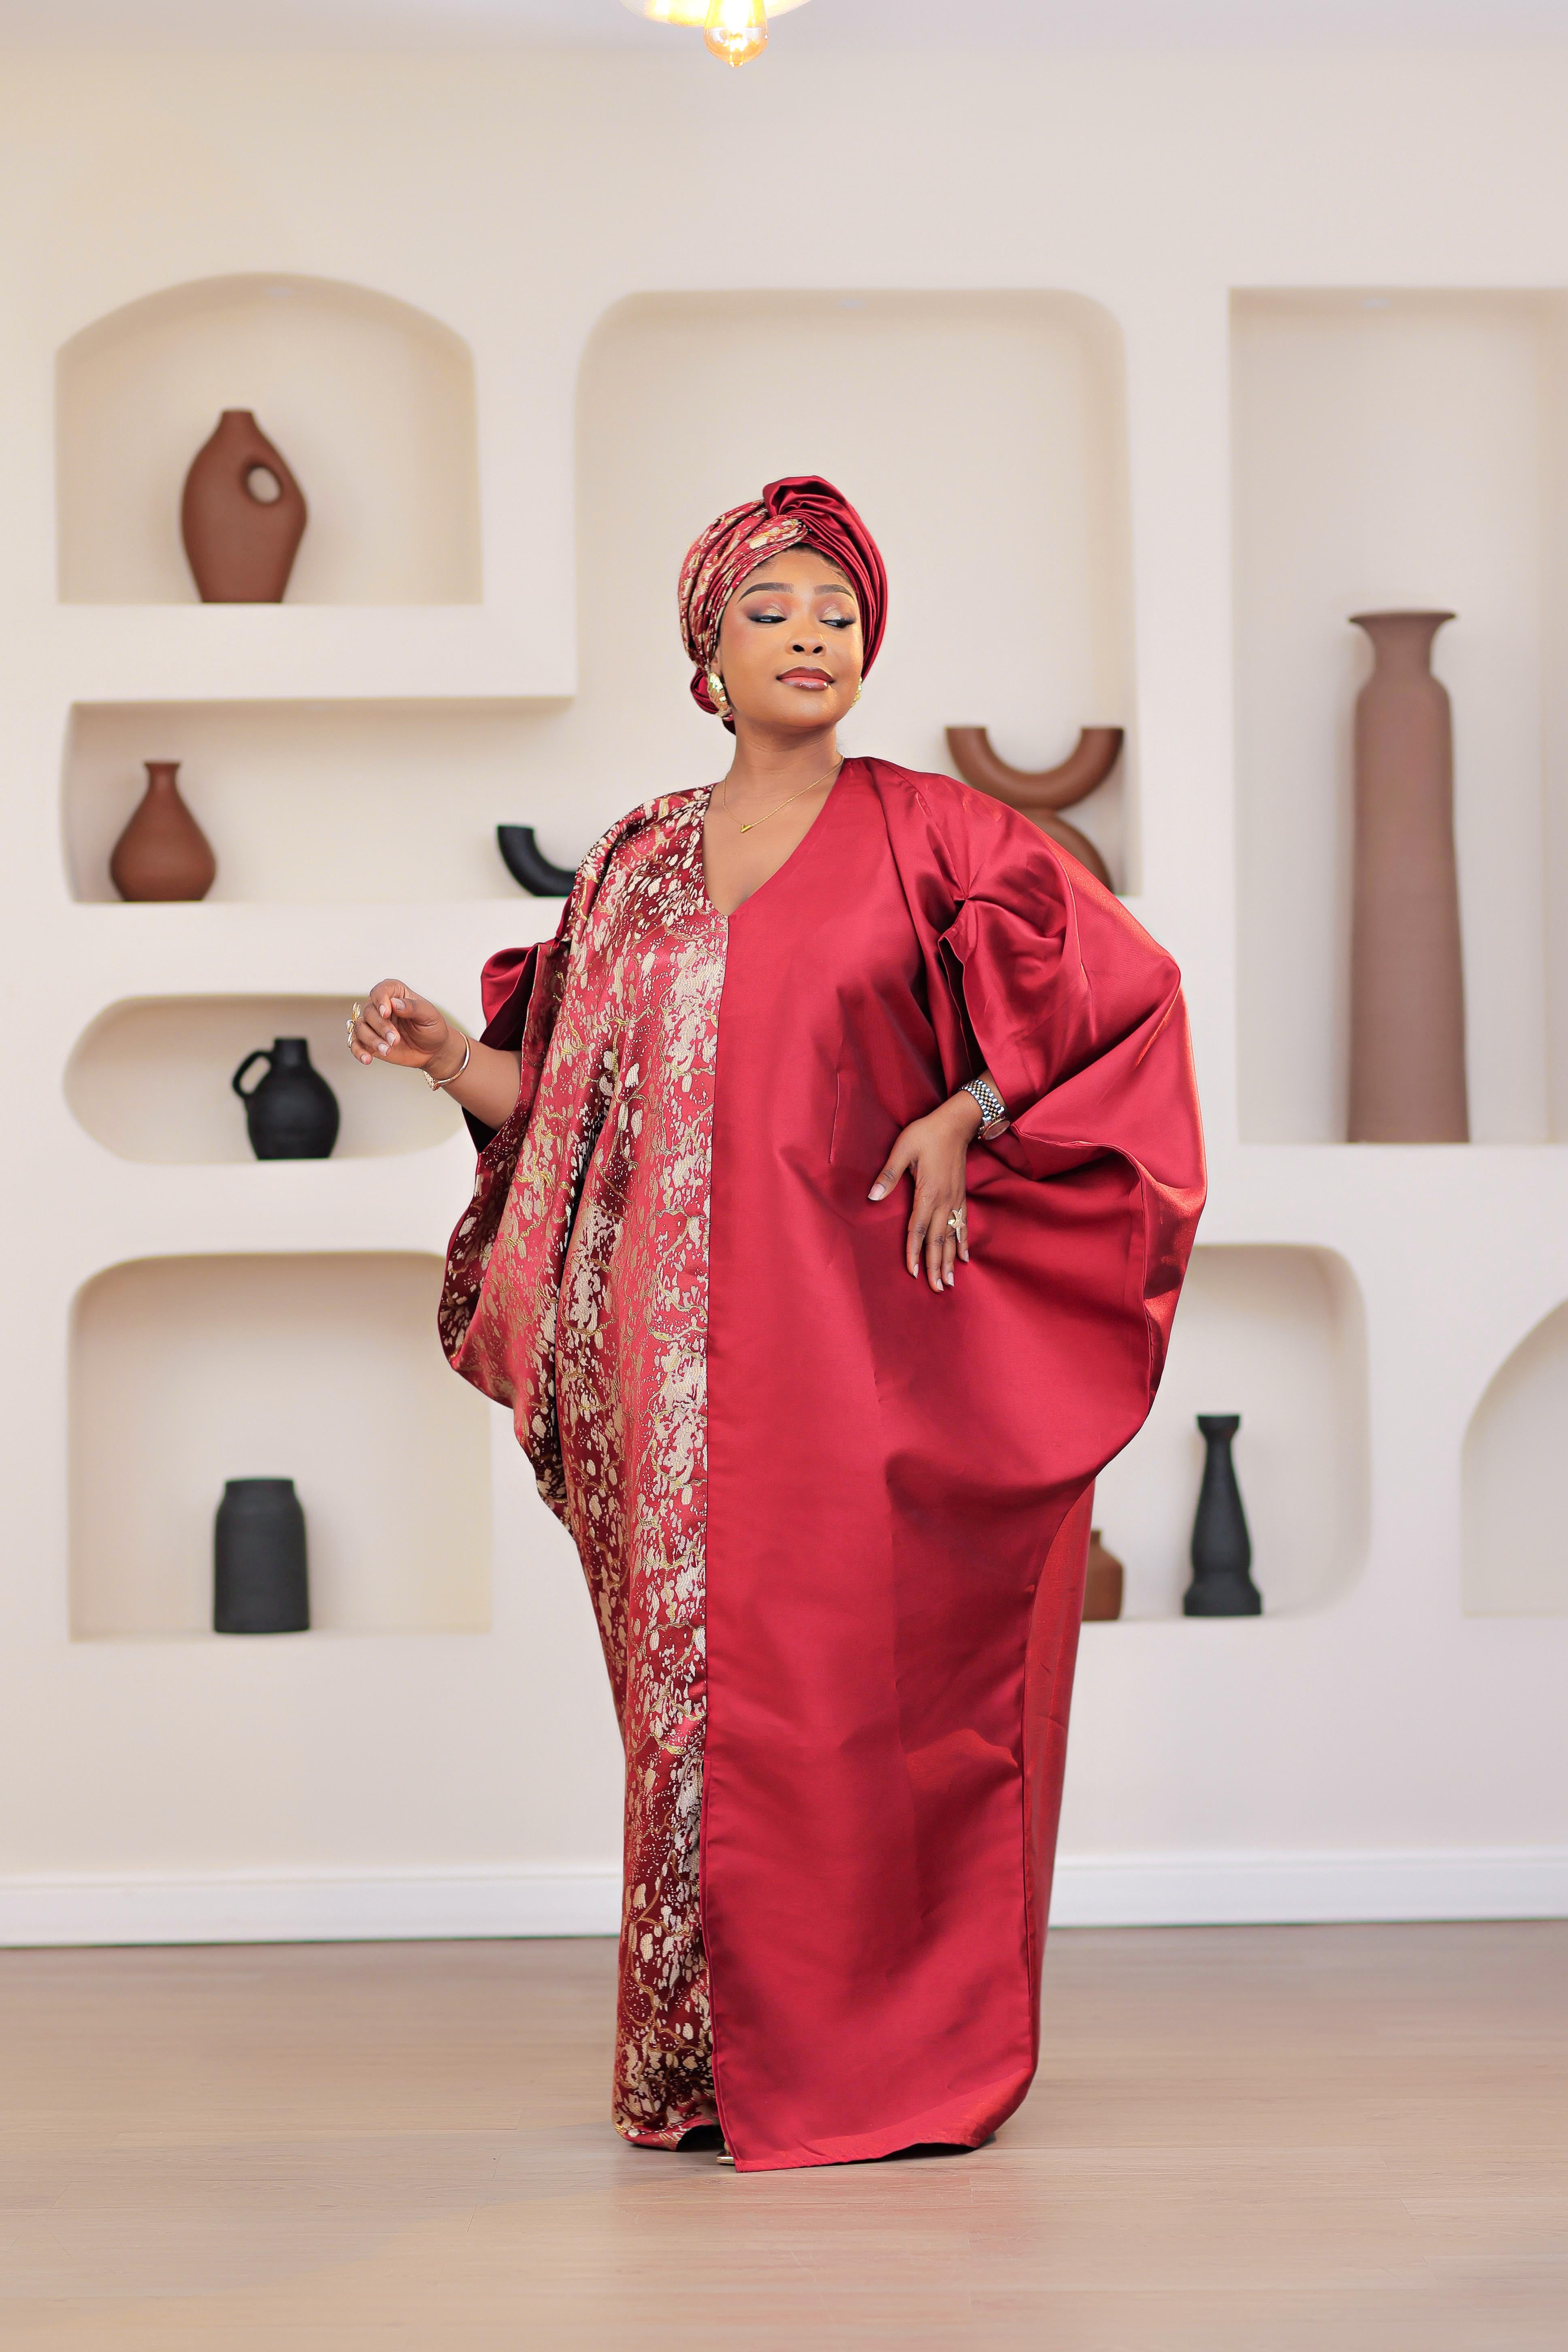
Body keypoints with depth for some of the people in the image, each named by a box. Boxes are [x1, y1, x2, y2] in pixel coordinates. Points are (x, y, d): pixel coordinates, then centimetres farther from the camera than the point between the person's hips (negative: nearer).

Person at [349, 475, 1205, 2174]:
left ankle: (893, 2051, 3)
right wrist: (451, 1061, 1)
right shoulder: (638, 864, 14)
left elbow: (1115, 980, 0)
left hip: (864, 1319, -3)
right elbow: (576, 1100, 17)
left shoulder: (920, 832, 3)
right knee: (703, 1677, 3)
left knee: (867, 1677, -6)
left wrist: (967, 1114, -9)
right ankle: (714, 2057, 11)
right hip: (682, 1343, 3)